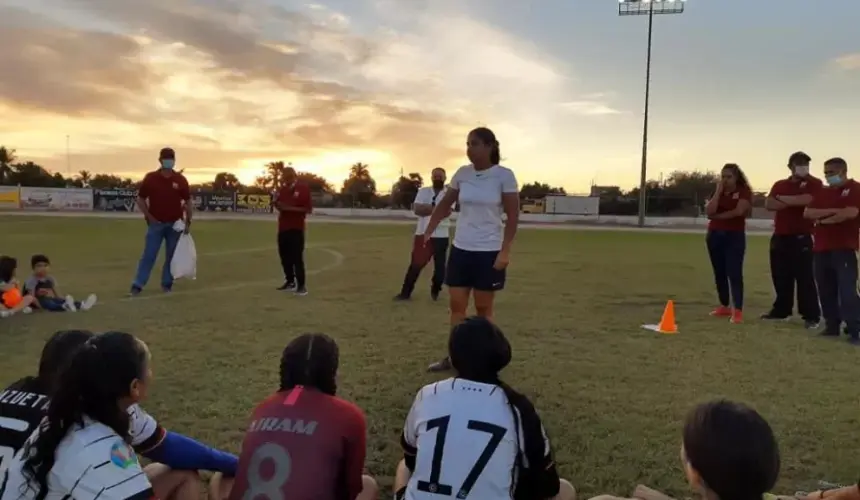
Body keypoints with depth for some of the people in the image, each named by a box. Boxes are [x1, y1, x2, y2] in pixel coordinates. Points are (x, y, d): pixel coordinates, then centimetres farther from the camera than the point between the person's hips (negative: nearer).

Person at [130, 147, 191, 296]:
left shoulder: (181, 179, 0)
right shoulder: (150, 178, -2)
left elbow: (188, 201, 5)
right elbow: (140, 199, 4)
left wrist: (188, 222, 0)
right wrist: (149, 217, -5)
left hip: (175, 224, 1)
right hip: (156, 223, -1)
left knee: (172, 256, 6)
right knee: (149, 255, -3)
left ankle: (167, 284, 17)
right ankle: (137, 285, 0)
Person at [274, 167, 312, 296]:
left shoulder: (303, 188, -7)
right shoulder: (282, 189, 13)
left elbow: (308, 209, -12)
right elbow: (278, 204, 22)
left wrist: (290, 208, -19)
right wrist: (278, 205, -3)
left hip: (296, 228, -7)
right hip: (282, 227, 7)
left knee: (297, 257, -8)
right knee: (284, 256, 10)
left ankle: (301, 285, -4)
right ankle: (290, 281, 23)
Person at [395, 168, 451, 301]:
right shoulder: (423, 191, 5)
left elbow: (446, 212, -17)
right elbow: (417, 210, -10)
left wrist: (426, 209, -17)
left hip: (441, 235, -1)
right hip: (423, 234, 1)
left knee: (439, 265, 6)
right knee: (416, 264, 3)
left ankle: (435, 291, 26)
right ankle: (405, 292, 9)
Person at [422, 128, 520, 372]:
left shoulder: (504, 175, -10)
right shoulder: (462, 173, 2)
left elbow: (513, 216, -10)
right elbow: (444, 206, 12)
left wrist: (505, 251, -16)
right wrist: (428, 232, 9)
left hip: (490, 251, -4)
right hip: (461, 248, 4)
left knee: (483, 308, 5)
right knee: (457, 305, 7)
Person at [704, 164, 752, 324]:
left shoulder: (744, 191, -3)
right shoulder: (717, 192, 10)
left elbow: (739, 211, -19)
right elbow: (709, 212, -7)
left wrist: (717, 216, -7)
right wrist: (718, 191, -8)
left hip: (734, 236, -5)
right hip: (714, 235, 5)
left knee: (734, 273, -12)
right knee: (719, 273, 9)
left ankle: (738, 311, -14)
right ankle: (724, 306, 20)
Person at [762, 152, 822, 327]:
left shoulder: (814, 183, 0)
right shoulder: (779, 185, 13)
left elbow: (807, 200, -20)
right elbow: (769, 204, -2)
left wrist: (784, 199, -7)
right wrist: (794, 202, -13)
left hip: (801, 238, -5)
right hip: (779, 237, 5)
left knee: (805, 278, -5)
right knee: (780, 277, 11)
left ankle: (812, 316, 0)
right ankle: (781, 310, 23)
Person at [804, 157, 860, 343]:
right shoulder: (823, 192, 16)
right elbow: (807, 213, 4)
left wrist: (823, 219, -5)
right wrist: (832, 211, -11)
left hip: (844, 249, -6)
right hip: (821, 248, 6)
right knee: (826, 291, 9)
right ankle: (832, 326, 18)